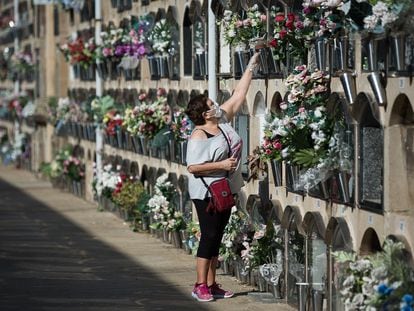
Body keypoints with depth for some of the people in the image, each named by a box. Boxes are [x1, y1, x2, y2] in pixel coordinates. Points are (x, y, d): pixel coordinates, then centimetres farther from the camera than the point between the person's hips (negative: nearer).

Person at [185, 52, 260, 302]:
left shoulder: (223, 120, 4)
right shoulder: (198, 137, -17)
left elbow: (239, 95, 8)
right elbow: (192, 167, -21)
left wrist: (251, 67, 7)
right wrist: (221, 165, -23)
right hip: (206, 193, -8)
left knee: (217, 237, 10)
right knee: (209, 236, -6)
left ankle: (211, 285, 16)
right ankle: (200, 286, 0)